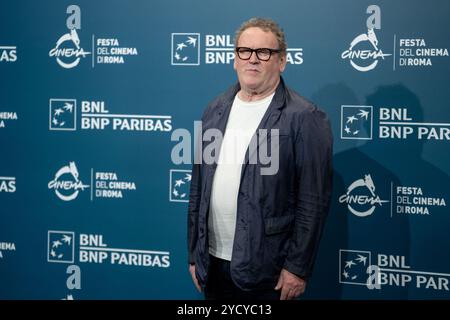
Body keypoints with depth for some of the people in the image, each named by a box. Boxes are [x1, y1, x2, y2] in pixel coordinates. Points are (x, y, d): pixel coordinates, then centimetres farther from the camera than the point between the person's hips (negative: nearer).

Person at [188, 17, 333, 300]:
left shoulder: (305, 118, -9)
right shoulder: (215, 111, 9)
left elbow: (313, 202, -11)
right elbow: (198, 188, 11)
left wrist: (298, 267, -12)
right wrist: (194, 253, 10)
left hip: (267, 268, -5)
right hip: (212, 261, 5)